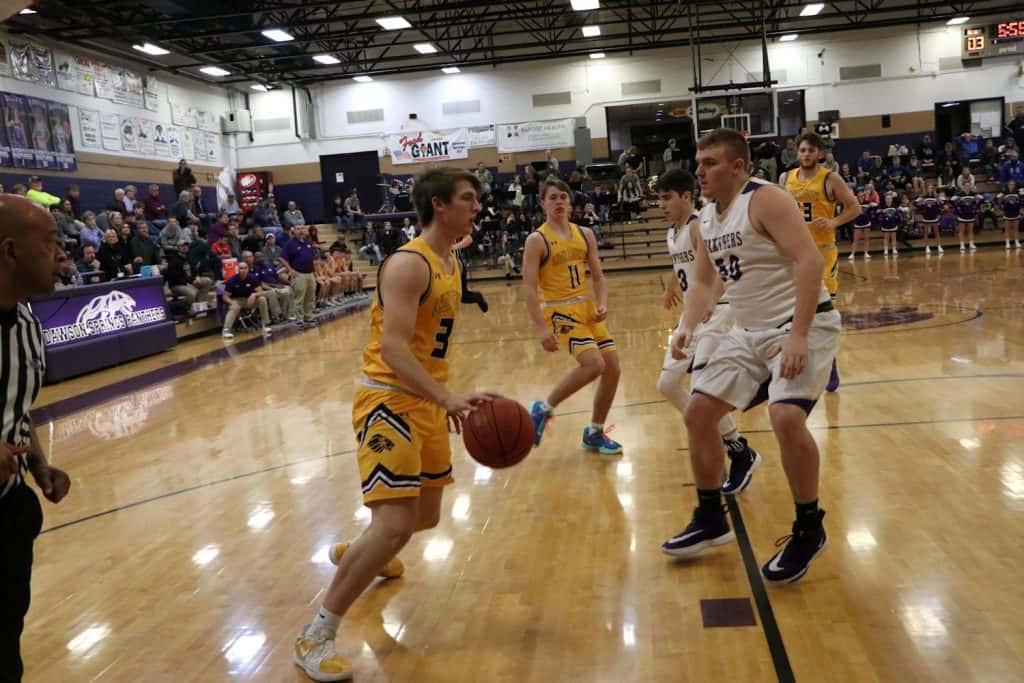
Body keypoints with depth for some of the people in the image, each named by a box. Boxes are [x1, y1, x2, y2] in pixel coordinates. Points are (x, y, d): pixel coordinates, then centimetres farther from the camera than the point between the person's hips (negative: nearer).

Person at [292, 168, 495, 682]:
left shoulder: (451, 264, 13)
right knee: (395, 524, -18)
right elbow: (392, 347, -29)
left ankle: (356, 555, 50)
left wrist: (446, 401, 22)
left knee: (425, 517, 20)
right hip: (388, 400, -9)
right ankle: (316, 635, -3)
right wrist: (448, 398, -38)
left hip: (426, 403, 9)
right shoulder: (409, 263, -18)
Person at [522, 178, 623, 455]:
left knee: (613, 368, 4)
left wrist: (602, 304, -5)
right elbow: (529, 288, -14)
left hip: (587, 308, 7)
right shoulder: (537, 240, -9)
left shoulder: (585, 234, 9)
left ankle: (594, 434, 21)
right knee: (594, 364, -23)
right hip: (559, 311, -7)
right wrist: (541, 327, -21)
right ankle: (544, 409, -2)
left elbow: (598, 277, 14)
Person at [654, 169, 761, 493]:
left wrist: (710, 300, -45)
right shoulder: (671, 233, 10)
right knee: (667, 385, 9)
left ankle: (743, 456, -2)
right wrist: (672, 288, 46)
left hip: (717, 312, -9)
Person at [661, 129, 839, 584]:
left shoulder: (765, 200, -16)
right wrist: (689, 326, 0)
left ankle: (809, 530, -5)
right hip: (750, 331, 9)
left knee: (786, 416, -28)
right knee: (698, 413, 5)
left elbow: (810, 260, -24)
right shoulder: (705, 220, 8)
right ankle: (711, 520, 21)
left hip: (803, 324, -8)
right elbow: (704, 282, 18)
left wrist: (799, 335, -30)